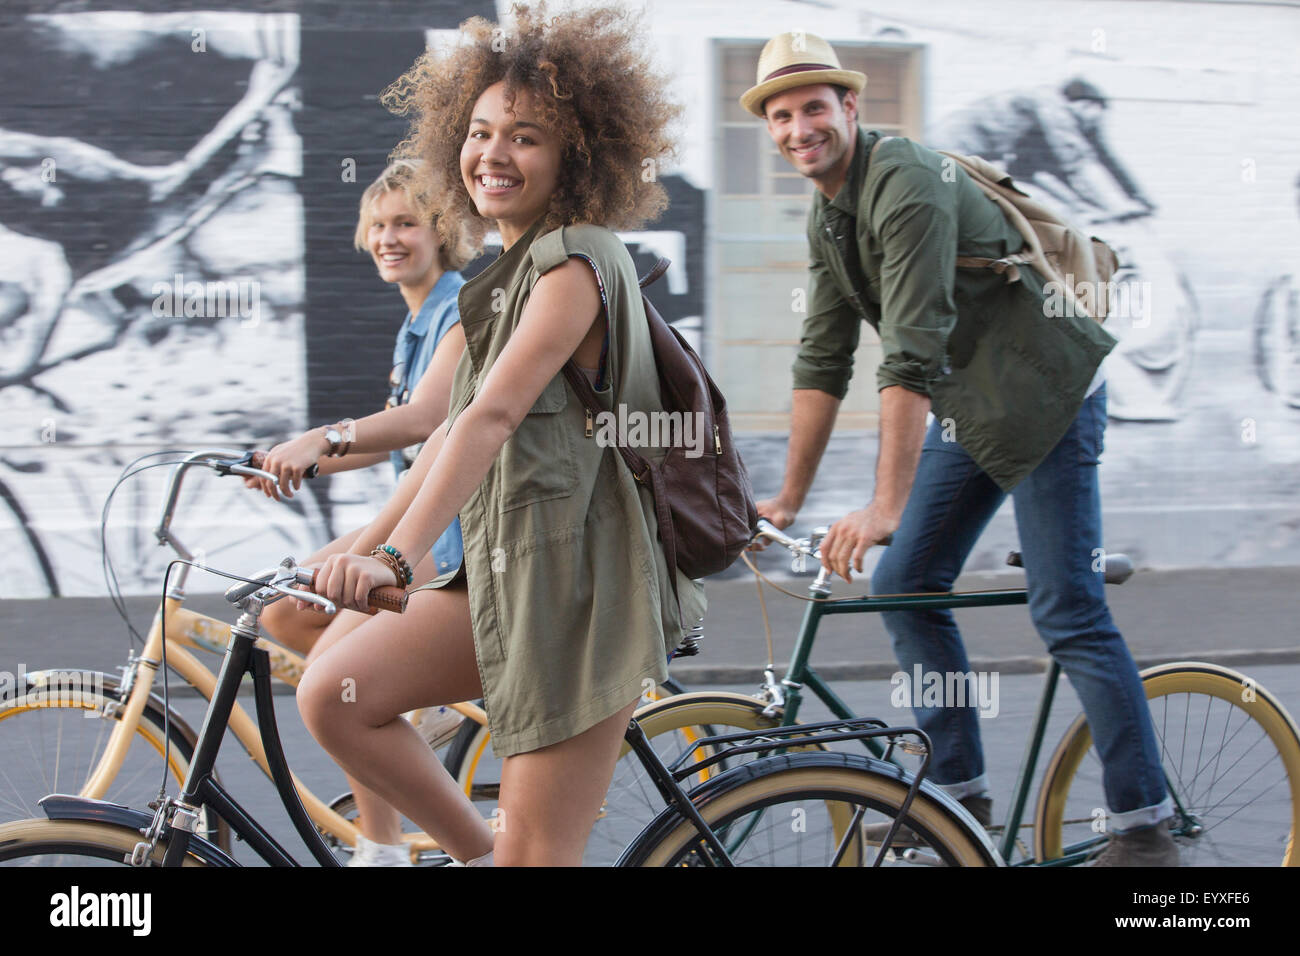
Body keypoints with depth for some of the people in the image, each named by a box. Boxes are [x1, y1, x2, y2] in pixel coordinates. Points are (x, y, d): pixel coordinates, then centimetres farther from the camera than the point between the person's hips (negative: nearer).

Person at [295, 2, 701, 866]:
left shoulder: (575, 261, -13)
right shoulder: (516, 266, 17)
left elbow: (493, 416, -26)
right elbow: (456, 427, 20)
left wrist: (396, 557, -34)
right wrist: (363, 544, 19)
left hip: (579, 577, -9)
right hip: (509, 569, 9)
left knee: (536, 853, -6)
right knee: (333, 697, -2)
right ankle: (483, 854, 11)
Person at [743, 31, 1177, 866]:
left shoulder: (907, 186, -22)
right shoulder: (828, 217, 7)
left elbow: (912, 355, -29)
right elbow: (823, 364, 10)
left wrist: (887, 505, -32)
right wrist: (789, 499, 9)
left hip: (1045, 392, -9)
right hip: (971, 405, 9)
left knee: (1068, 610, -10)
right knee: (904, 585, 6)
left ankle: (1145, 826, 0)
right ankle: (962, 795, 15)